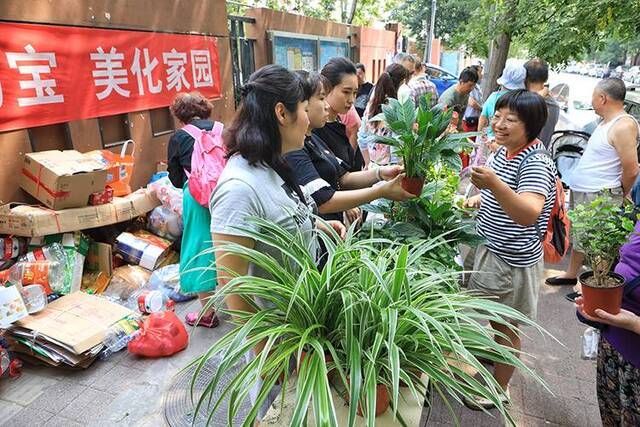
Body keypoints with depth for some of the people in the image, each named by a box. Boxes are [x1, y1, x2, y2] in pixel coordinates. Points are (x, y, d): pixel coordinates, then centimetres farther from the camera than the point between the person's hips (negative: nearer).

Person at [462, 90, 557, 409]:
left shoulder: (536, 164, -24)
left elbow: (529, 214, -41)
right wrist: (477, 199, 4)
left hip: (513, 261, -8)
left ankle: (499, 388, 31)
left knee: (506, 326, 10)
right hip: (489, 249, 8)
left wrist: (494, 184, -54)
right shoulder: (501, 152, 1)